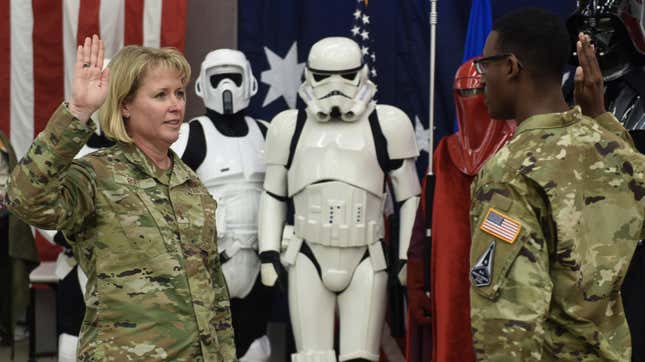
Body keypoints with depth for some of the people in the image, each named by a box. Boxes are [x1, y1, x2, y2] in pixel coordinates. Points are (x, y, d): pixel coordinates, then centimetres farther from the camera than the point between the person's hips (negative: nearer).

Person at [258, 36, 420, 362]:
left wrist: (407, 258, 1)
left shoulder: (386, 125, -1)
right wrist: (269, 255, 5)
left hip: (366, 261, -1)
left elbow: (409, 197, 5)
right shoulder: (291, 126, 6)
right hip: (308, 260, 2)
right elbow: (273, 195, 13)